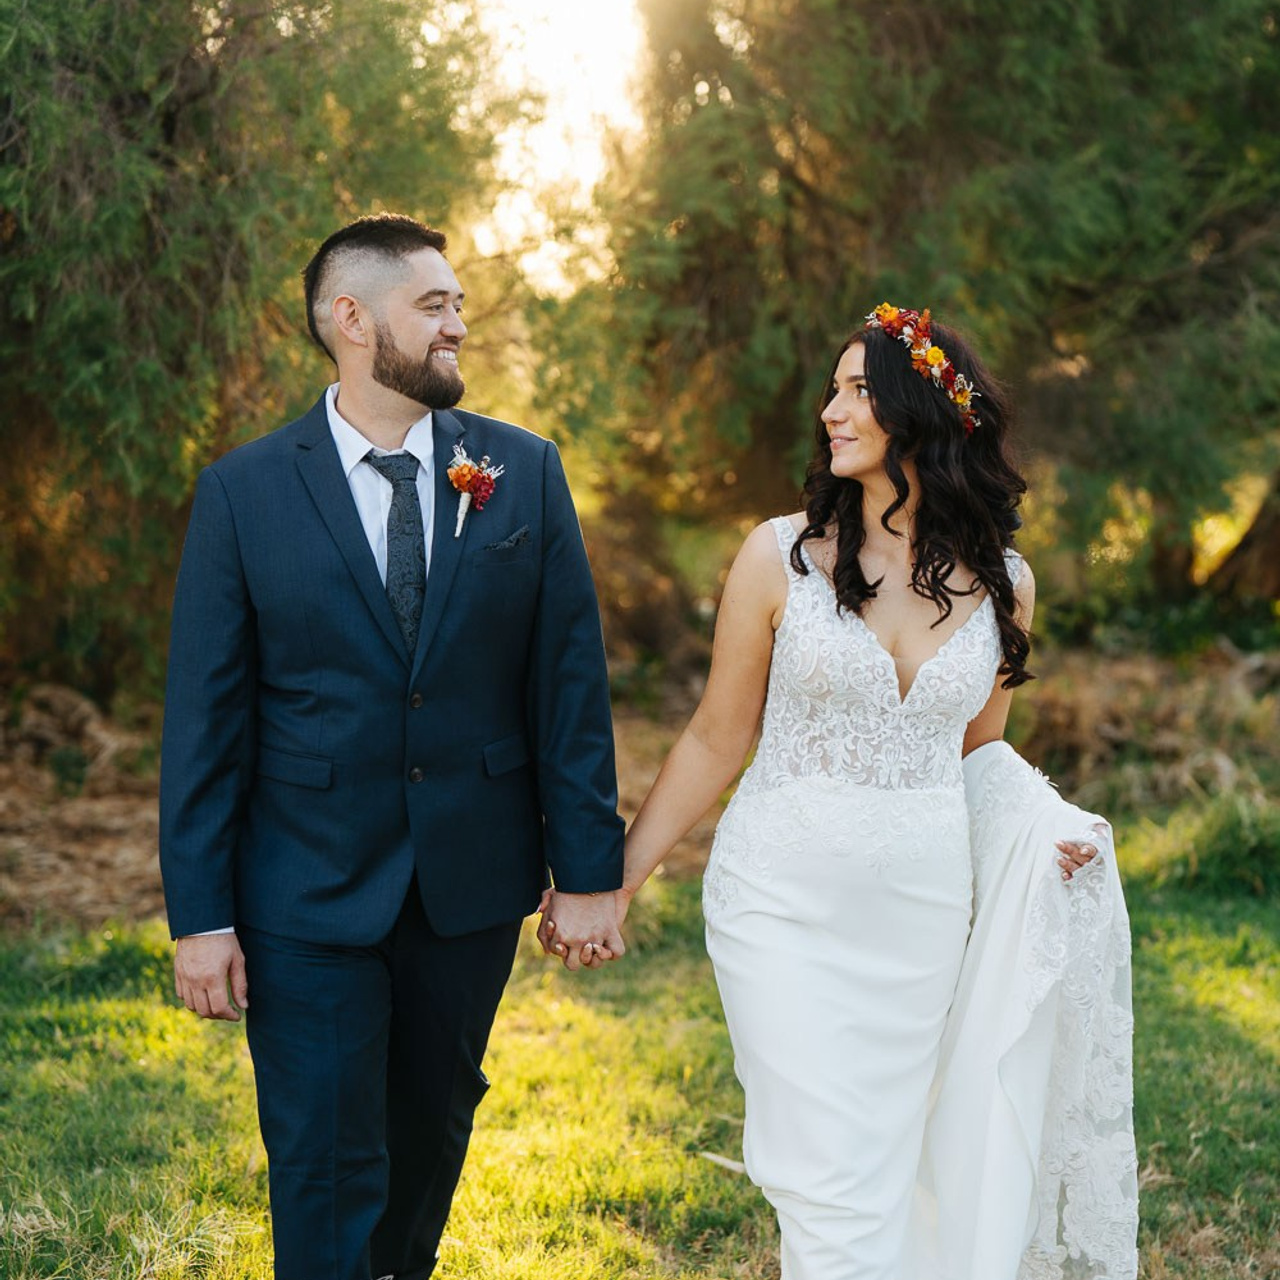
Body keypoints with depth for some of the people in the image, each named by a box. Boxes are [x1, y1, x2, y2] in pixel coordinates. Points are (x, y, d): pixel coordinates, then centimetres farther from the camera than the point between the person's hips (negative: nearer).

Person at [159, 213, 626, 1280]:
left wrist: (589, 871, -3)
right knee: (326, 1168, 4)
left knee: (434, 1128, 20)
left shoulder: (525, 471, -1)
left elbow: (571, 682, -1)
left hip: (474, 879, 3)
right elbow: (206, 717, -5)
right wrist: (199, 913, -7)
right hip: (310, 894, -2)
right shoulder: (242, 492, -6)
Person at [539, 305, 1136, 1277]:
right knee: (835, 1182, -6)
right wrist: (617, 882, 0)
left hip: (923, 908, 3)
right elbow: (716, 742, 1)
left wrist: (1043, 825, -2)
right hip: (786, 903, -3)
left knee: (896, 1168, 12)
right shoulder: (782, 556, -6)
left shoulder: (1003, 582, 3)